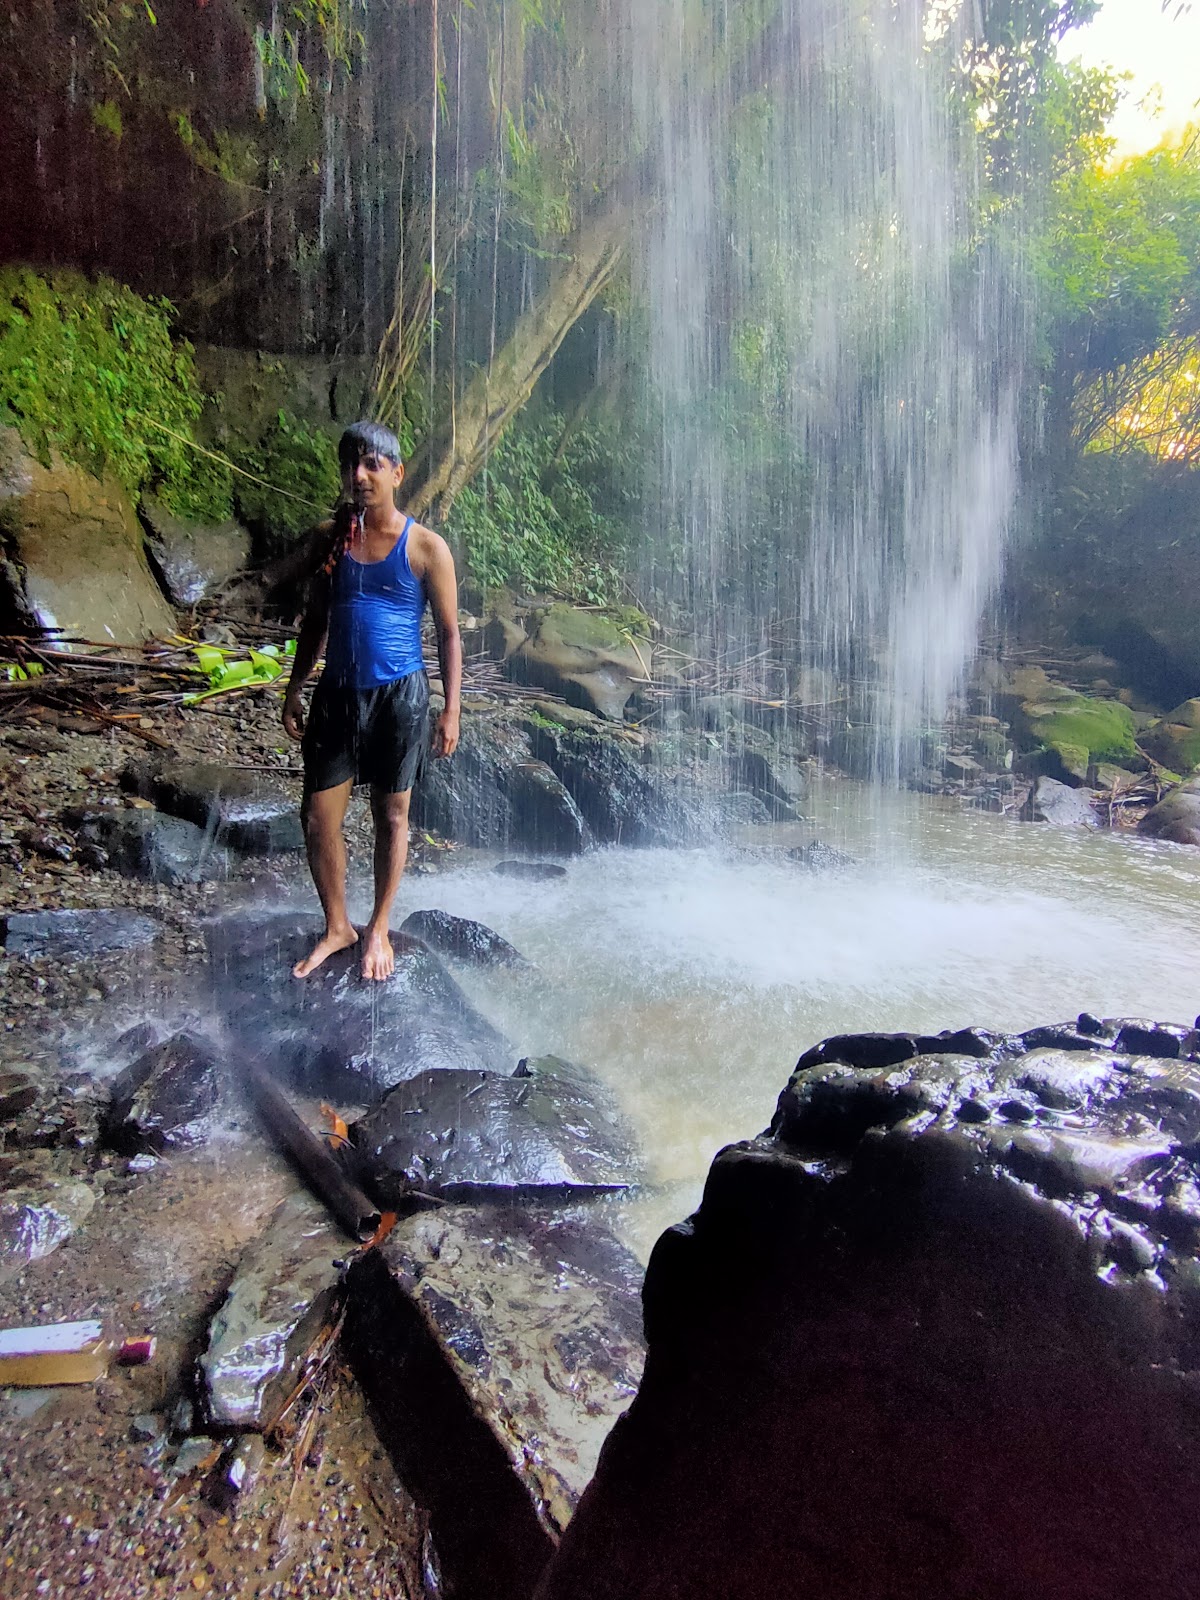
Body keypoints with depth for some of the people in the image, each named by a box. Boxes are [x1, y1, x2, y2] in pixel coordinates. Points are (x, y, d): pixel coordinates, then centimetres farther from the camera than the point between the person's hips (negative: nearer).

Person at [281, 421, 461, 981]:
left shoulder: (426, 548, -5)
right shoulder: (327, 538, 5)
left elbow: (448, 632, -2)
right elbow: (314, 620, 14)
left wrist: (451, 710, -6)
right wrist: (294, 691, 11)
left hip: (399, 695, -3)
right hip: (337, 692, 4)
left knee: (391, 816, 9)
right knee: (318, 817, 4)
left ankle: (378, 928, 29)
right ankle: (337, 926, 27)